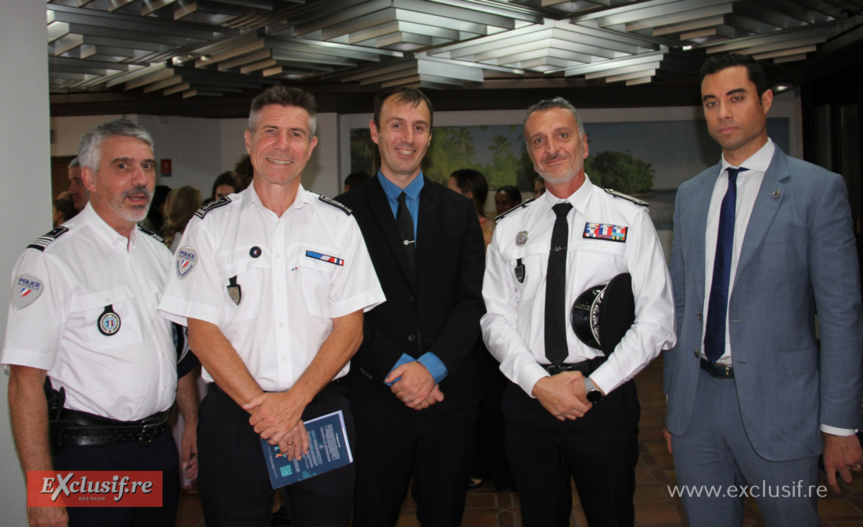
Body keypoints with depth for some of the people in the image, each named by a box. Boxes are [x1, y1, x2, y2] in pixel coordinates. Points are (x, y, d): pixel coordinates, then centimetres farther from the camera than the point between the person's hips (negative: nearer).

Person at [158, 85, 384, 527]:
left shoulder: (338, 223, 3)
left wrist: (294, 400, -12)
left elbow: (349, 328, -1)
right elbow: (202, 332, -3)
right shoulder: (210, 225, 1)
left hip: (320, 410, 1)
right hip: (233, 415, 0)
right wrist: (259, 404, -12)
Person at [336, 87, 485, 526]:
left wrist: (432, 366, -13)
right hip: (375, 399, -2)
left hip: (449, 395, 2)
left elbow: (474, 300, 0)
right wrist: (397, 368, -14)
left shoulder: (460, 212, 7)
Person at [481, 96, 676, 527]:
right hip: (527, 397, 2)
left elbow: (655, 319, -6)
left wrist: (594, 385, -14)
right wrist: (539, 383, -11)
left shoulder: (629, 218, 0)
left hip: (604, 399, -2)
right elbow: (496, 318, 3)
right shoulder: (510, 228, 7)